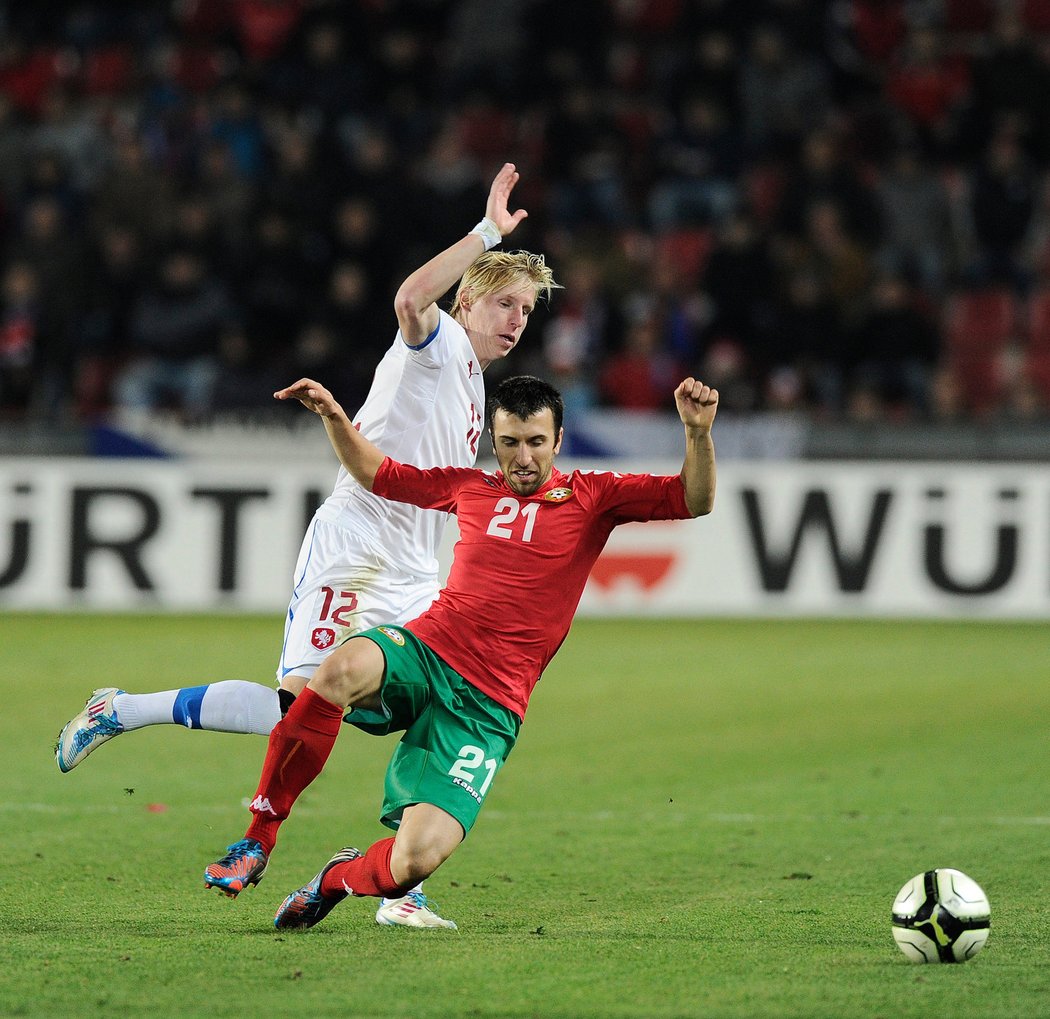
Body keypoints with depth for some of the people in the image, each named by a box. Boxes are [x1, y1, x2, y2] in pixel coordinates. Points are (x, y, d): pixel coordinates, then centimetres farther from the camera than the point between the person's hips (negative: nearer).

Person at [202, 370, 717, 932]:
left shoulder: (591, 496, 7)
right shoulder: (472, 487, 17)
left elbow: (693, 500, -2)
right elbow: (376, 473, 32)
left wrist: (698, 432, -20)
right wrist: (334, 417, 18)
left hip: (486, 706, -2)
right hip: (422, 653, 2)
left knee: (418, 859, -20)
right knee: (342, 669, -38)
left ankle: (339, 879, 18)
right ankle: (257, 841, -25)